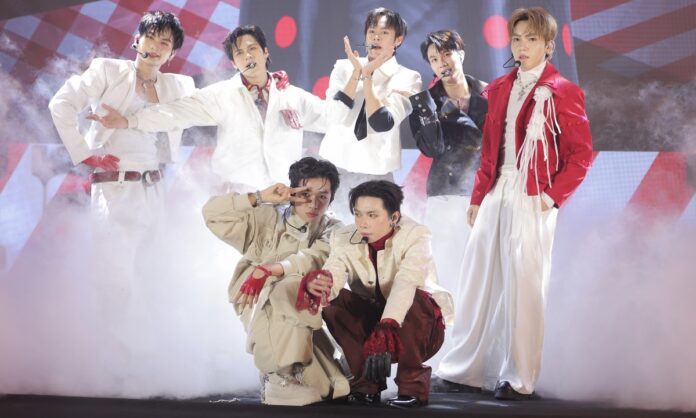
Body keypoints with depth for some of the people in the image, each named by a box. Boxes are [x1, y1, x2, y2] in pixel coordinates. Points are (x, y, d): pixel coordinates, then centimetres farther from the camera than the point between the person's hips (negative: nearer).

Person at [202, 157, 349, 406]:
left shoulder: (332, 231, 8)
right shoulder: (268, 219, 11)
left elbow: (316, 259, -16)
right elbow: (212, 213, 2)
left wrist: (269, 270, -32)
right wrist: (260, 198, -6)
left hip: (306, 315, 1)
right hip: (262, 308, -1)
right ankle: (283, 378, -29)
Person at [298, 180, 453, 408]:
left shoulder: (415, 236, -21)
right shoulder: (344, 239, -9)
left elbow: (405, 284, -39)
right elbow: (332, 274, -28)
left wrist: (387, 327, -57)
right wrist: (315, 284, -54)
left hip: (417, 328, -3)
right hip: (371, 324, 4)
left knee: (416, 301, -34)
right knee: (333, 300, -21)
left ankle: (413, 384, -17)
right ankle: (367, 381, -10)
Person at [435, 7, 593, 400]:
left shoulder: (561, 92, -5)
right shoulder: (500, 89, 13)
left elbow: (582, 154, -7)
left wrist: (553, 195, -13)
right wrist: (478, 197, 12)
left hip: (531, 202, -6)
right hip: (496, 198, 6)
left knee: (523, 288, -4)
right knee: (480, 282, 8)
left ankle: (520, 379, 4)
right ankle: (470, 368, 17)